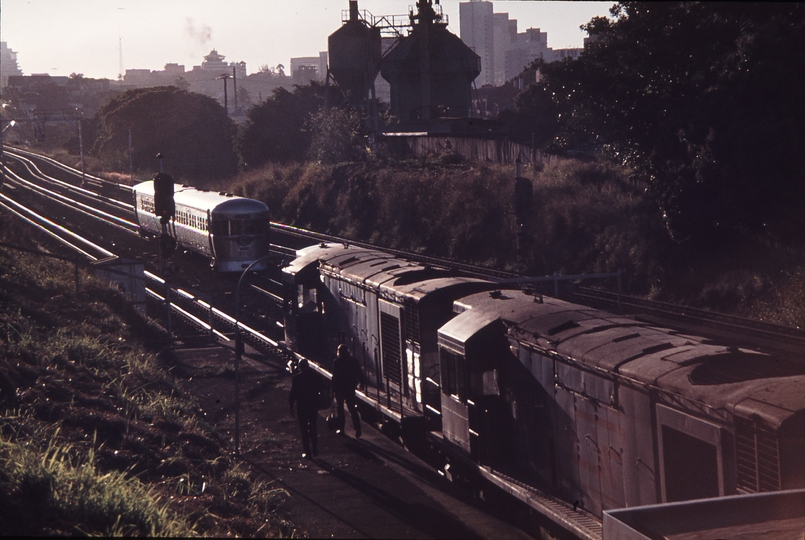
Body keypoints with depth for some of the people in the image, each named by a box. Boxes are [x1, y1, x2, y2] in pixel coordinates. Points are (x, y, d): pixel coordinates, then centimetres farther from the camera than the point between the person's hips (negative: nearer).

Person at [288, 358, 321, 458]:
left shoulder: (297, 378, -14)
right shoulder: (315, 376, -3)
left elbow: (293, 393, -11)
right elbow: (319, 388, 8)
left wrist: (291, 406, -3)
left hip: (302, 406, -4)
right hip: (314, 405, 4)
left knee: (304, 429, 4)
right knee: (313, 427, 18)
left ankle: (307, 451, 3)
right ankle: (314, 449, 20)